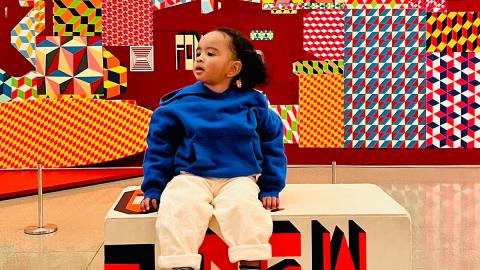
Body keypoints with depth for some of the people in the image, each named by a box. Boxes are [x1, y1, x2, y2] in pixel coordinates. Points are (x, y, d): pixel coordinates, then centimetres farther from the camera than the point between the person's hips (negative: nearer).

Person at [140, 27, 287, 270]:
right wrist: (153, 189, 3)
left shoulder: (252, 103, 3)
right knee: (179, 209, -30)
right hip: (191, 177, 0)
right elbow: (159, 146, 8)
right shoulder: (180, 102, 2)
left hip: (238, 179, 0)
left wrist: (270, 189, 6)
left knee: (244, 207, -31)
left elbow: (272, 144, 11)